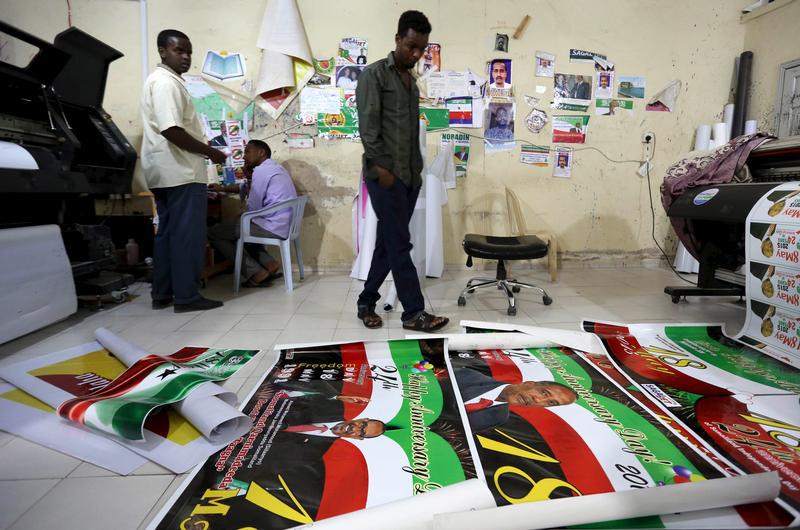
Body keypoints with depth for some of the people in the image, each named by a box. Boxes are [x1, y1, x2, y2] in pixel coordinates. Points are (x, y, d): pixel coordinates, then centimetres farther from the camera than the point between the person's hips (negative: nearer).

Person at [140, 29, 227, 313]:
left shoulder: (163, 80, 22)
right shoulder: (166, 82, -12)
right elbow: (171, 130, -22)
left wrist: (203, 148, 18)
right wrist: (210, 152, -15)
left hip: (167, 171, 11)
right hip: (181, 171, -11)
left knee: (168, 232, 12)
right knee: (188, 234, -6)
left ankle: (162, 294, 18)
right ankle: (186, 296, -1)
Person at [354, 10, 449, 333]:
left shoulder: (412, 81, 21)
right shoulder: (374, 74, -1)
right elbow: (367, 125, -10)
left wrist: (417, 170, 13)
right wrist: (380, 166, -15)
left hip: (410, 176, 7)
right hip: (385, 174, -7)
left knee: (388, 243, 8)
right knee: (400, 244, -7)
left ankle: (366, 303, 19)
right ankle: (414, 313, -1)